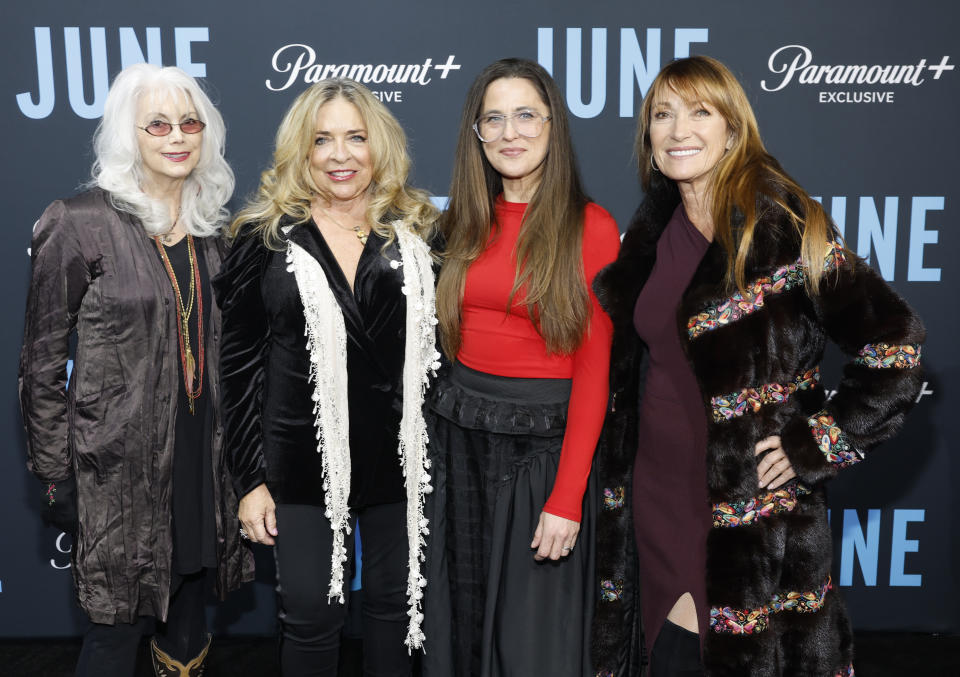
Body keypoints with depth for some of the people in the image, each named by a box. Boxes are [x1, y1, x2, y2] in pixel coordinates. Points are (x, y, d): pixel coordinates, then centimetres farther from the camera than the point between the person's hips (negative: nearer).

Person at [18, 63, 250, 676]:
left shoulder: (211, 226, 8)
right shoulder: (81, 223, -9)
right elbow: (42, 362, -6)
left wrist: (237, 453, 13)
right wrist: (55, 476, -6)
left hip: (202, 456, 5)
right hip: (119, 464, -5)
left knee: (188, 610, 15)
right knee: (121, 624, 4)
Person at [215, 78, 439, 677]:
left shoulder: (419, 233, 2)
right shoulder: (266, 239, -2)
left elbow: (443, 344, 6)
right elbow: (240, 364, 0)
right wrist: (251, 478, -2)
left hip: (402, 459, 2)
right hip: (303, 464, -1)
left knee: (395, 608, 15)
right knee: (311, 620, 8)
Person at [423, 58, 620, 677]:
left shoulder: (591, 228, -8)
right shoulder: (463, 224, 7)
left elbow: (593, 371, -11)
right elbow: (447, 341, 12)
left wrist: (567, 498, -14)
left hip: (543, 440, -4)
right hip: (457, 435, 4)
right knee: (459, 618, 17)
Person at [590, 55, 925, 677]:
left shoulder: (784, 227, -12)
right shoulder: (655, 231, 7)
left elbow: (894, 346, -15)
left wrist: (815, 447, -13)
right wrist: (619, 479, 13)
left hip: (754, 505, -5)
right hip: (656, 491, 6)